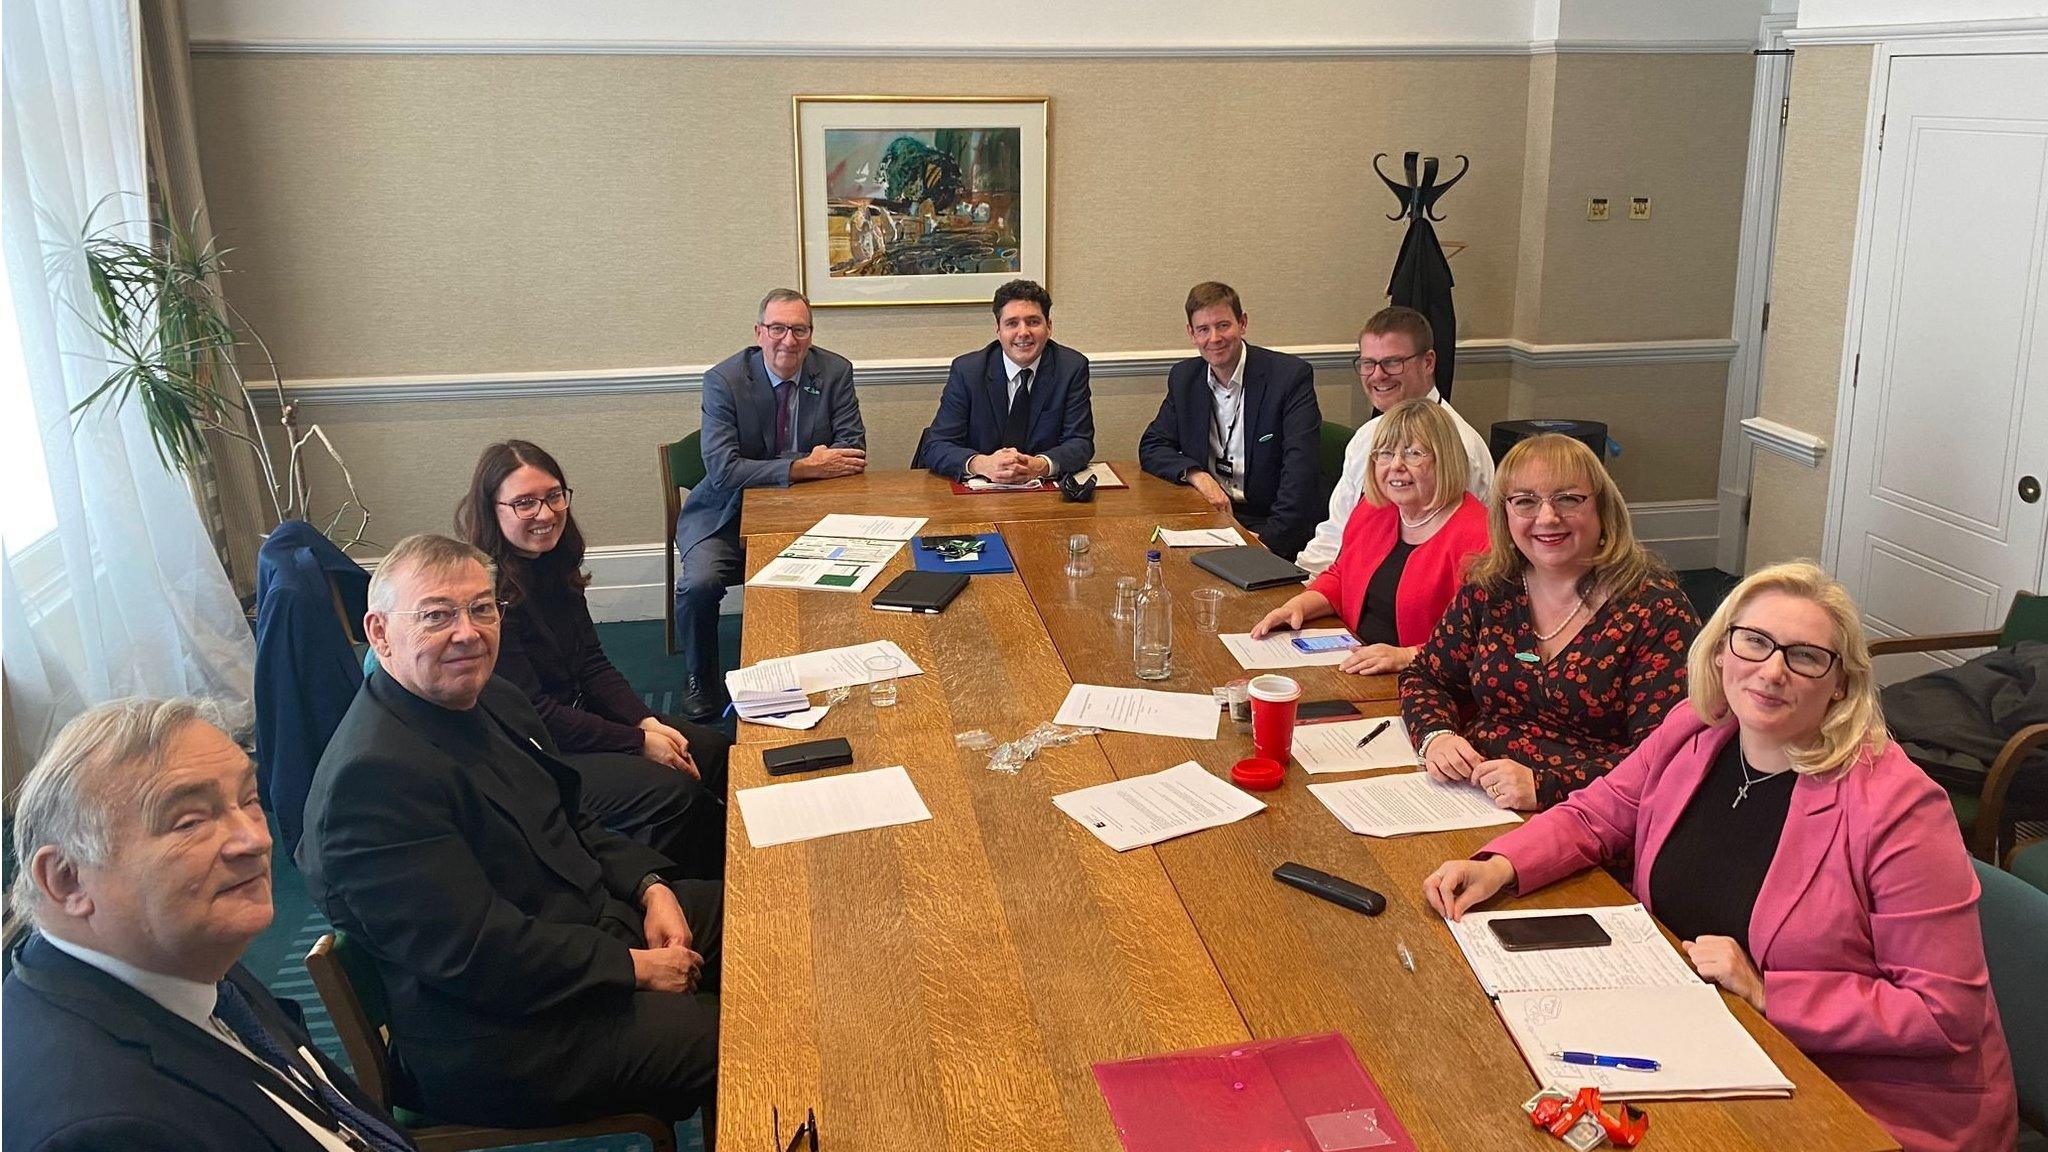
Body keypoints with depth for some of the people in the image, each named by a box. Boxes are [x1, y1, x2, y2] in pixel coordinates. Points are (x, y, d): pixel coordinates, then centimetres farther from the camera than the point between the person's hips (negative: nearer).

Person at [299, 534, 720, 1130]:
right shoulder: (372, 777, -25)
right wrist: (635, 967, -19)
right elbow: (478, 955, -27)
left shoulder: (493, 699, 5)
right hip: (501, 1038, -10)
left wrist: (649, 885, -2)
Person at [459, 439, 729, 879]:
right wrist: (638, 742, -19)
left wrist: (647, 721, -9)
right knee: (674, 793, -23)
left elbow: (592, 664, 8)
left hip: (576, 716, 9)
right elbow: (529, 714, -22)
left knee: (715, 752, -1)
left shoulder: (553, 562, 3)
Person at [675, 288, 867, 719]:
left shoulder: (835, 372, -2)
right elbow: (722, 470, -20)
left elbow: (853, 451, -2)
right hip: (732, 511, -2)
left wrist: (822, 461, -24)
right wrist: (804, 467, -25)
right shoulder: (724, 380, -11)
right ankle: (703, 684, 3)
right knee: (698, 585, -26)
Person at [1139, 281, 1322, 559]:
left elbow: (1300, 471, -15)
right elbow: (1151, 447, 9)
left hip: (1267, 523, -4)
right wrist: (1196, 475, -12)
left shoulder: (1292, 375, -7)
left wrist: (1271, 539, -26)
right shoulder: (1183, 378, 8)